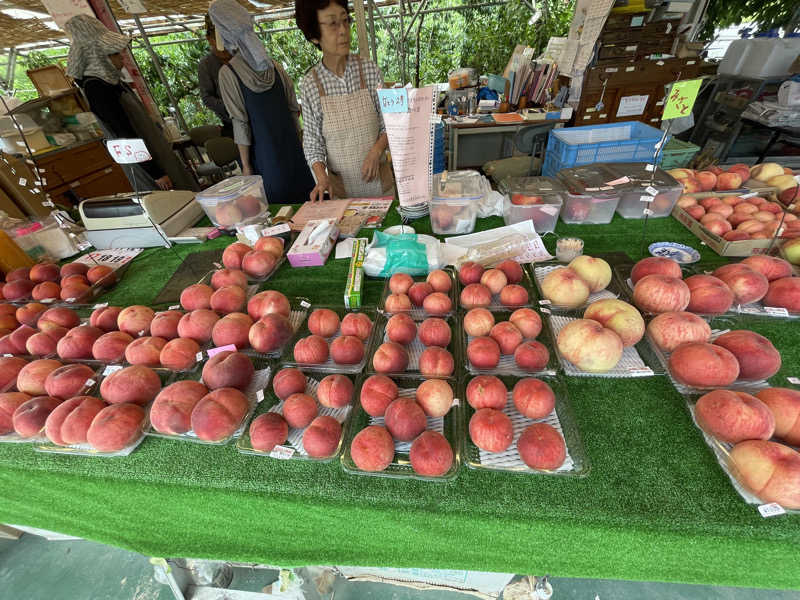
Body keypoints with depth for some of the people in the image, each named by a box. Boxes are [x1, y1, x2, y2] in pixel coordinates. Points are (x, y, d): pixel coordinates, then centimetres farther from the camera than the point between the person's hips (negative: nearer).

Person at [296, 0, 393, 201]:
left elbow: (389, 124, 1)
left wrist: (376, 150, -18)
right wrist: (321, 176, -20)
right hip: (340, 185, -1)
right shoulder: (309, 85, -5)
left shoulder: (370, 70, -3)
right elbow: (312, 143, -2)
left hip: (377, 177, 1)